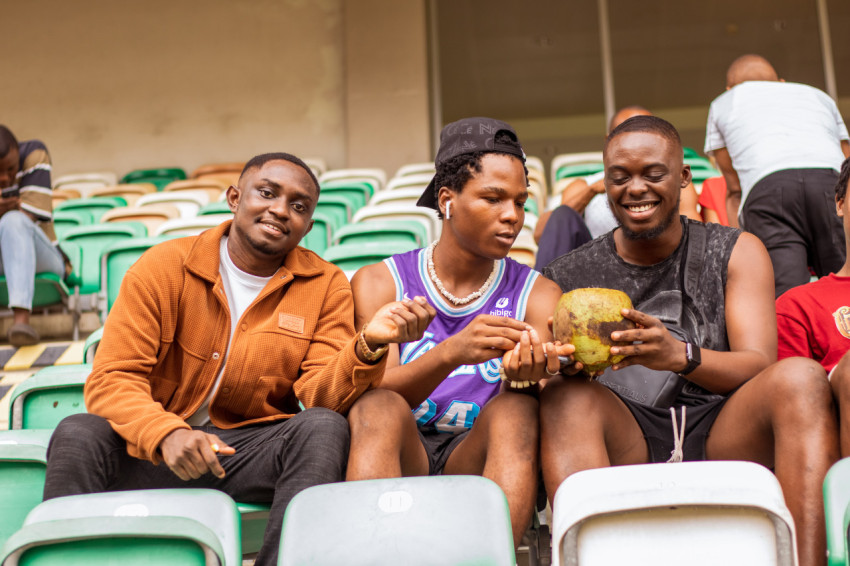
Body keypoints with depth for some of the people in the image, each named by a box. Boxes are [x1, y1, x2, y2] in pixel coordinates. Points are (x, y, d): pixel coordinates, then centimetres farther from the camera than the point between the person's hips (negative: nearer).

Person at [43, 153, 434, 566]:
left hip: (257, 448, 1)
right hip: (156, 450, 0)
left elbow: (321, 396, -6)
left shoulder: (325, 286, 3)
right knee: (78, 434, -27)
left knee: (324, 427, -28)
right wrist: (166, 434, -29)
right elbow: (111, 380, -8)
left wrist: (367, 346, -28)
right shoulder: (161, 267, -2)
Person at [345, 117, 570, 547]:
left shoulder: (537, 296, 9)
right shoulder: (378, 283, 6)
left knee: (516, 410, -29)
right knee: (380, 408, -30)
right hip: (399, 461, 0)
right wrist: (452, 354, -28)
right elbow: (371, 397, -9)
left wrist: (524, 376, -29)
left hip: (478, 463, 1)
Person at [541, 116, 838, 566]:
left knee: (802, 377, -26)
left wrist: (680, 355, -24)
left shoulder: (736, 253, 11)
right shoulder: (567, 278, 10)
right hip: (627, 451, 0)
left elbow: (761, 367, -2)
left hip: (721, 436, 1)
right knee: (565, 396, -29)